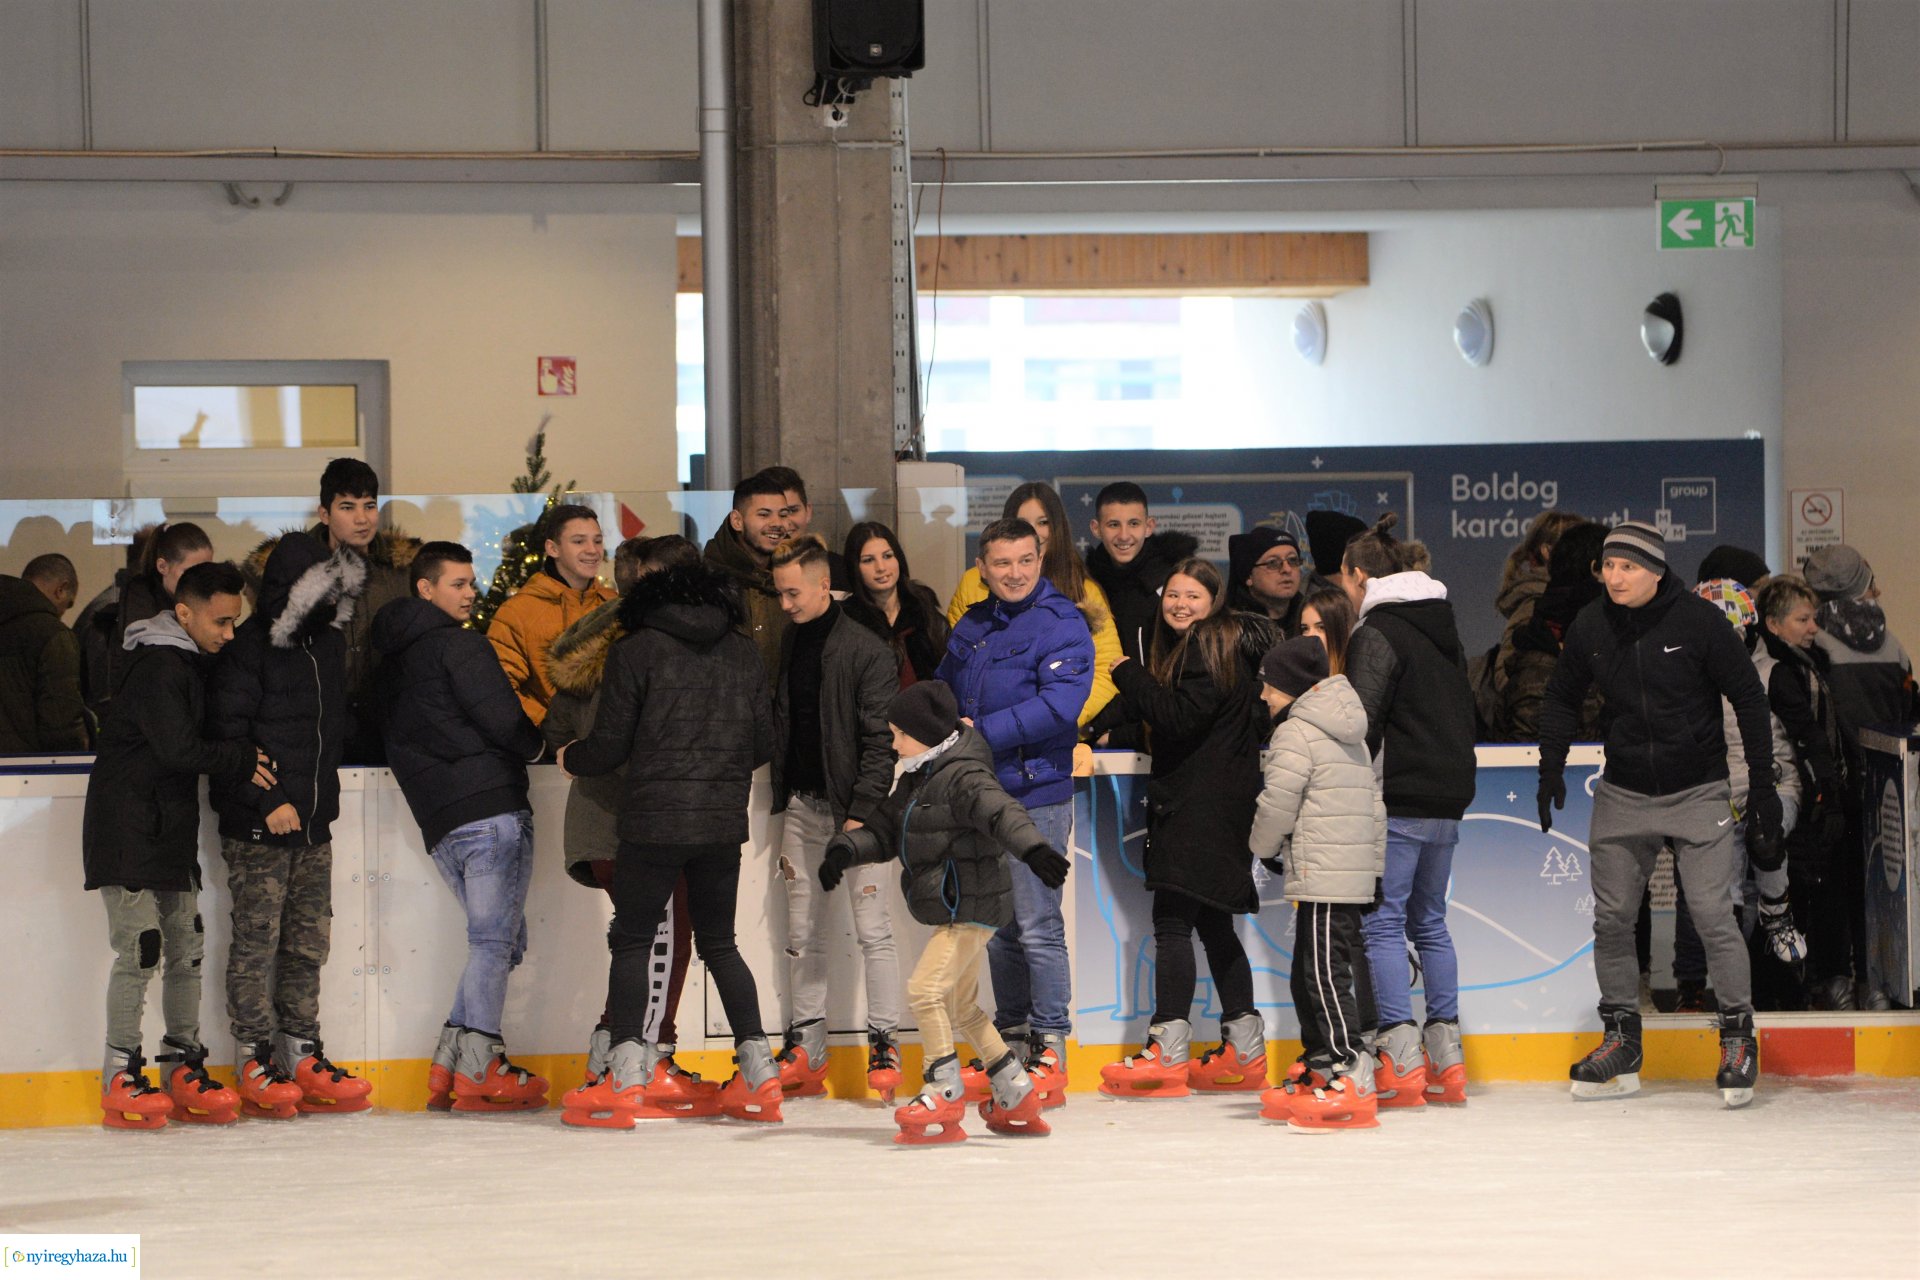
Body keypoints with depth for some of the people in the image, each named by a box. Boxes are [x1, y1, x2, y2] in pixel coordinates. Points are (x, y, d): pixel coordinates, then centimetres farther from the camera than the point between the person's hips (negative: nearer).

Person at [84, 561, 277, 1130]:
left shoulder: (188, 663, 15)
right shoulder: (157, 667, -15)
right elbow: (178, 749, -22)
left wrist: (241, 761, 2)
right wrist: (241, 761, -10)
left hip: (173, 827, 9)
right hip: (129, 831, -9)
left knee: (187, 948, 9)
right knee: (140, 950, -10)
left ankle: (182, 1064, 16)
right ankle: (120, 1077, -5)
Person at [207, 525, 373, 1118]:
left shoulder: (327, 641, 14)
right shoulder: (250, 646, -9)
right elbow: (227, 732, -14)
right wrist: (268, 800, -18)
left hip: (313, 823, 7)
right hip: (257, 825, -7)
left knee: (309, 940, 8)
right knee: (258, 940, -4)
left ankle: (301, 1053, 14)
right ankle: (256, 1061, 0)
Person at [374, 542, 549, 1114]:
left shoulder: (392, 660, 20)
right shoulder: (459, 644, -5)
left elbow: (397, 744, 20)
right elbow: (502, 721, -13)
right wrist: (536, 745, 7)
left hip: (438, 822, 8)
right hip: (491, 806, -8)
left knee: (495, 939, 13)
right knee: (495, 941, -6)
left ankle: (450, 1066, 6)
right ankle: (479, 1071, -9)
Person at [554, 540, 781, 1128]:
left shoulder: (635, 653, -5)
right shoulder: (743, 655, 7)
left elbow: (609, 746, -5)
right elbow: (764, 745, 10)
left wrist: (569, 758, 17)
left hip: (654, 820, -4)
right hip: (724, 821, 4)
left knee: (632, 942, 2)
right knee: (719, 943, 15)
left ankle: (624, 1078, -7)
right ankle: (759, 1070, 11)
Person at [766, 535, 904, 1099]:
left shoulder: (867, 647, -10)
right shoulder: (792, 642, 11)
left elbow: (880, 738, -12)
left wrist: (861, 812, -17)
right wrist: (781, 797, 14)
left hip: (853, 803, -7)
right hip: (802, 804, 7)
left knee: (872, 928, -6)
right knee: (803, 932, 7)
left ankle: (884, 1047, -3)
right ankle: (805, 1049, 11)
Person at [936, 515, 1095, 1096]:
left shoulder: (1061, 624, -8)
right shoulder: (971, 626, 13)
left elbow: (1059, 705, -20)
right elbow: (942, 692, 25)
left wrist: (982, 733, -19)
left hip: (1034, 793, -7)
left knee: (1037, 927, -7)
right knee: (997, 927, 13)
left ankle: (1050, 1046, -1)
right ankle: (1012, 1038, 23)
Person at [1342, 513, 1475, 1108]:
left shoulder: (1377, 633, -11)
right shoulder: (1443, 628, 16)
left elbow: (1361, 722, -16)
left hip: (1398, 799, -8)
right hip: (1449, 796, 8)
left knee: (1382, 922, -6)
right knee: (1429, 921, 14)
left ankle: (1403, 1060, -13)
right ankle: (1447, 1058, 13)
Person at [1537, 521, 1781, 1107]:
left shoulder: (1699, 621, -12)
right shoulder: (1591, 627, -1)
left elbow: (1748, 697, -5)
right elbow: (1561, 698, 16)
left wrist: (1762, 783, -6)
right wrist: (1551, 769, 7)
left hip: (1697, 793, -4)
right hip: (1623, 795, 4)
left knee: (1711, 913, -11)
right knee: (1611, 917, 2)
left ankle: (1739, 1036, 1)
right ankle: (1621, 1042, 13)